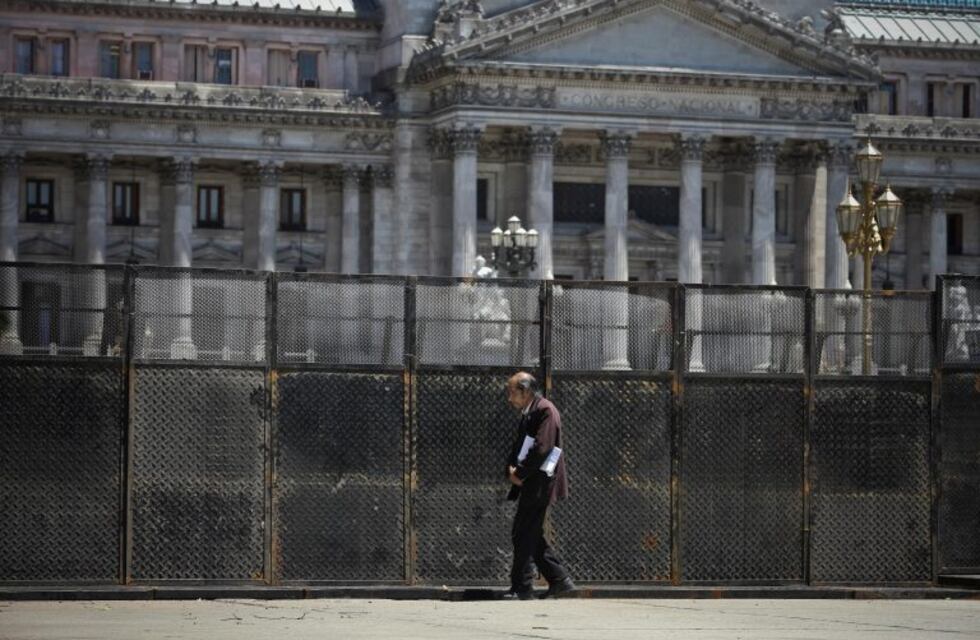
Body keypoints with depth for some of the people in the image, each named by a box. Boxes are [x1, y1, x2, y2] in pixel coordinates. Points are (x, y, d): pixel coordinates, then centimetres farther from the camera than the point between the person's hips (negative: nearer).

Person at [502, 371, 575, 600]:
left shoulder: (545, 411, -14)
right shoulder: (528, 413, 17)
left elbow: (542, 448, -22)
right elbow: (519, 445, 21)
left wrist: (520, 474, -15)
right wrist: (512, 468, 1)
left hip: (539, 484, -10)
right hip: (530, 485, 10)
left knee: (523, 536, -8)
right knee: (531, 536, 12)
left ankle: (522, 587, -3)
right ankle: (559, 579, 16)